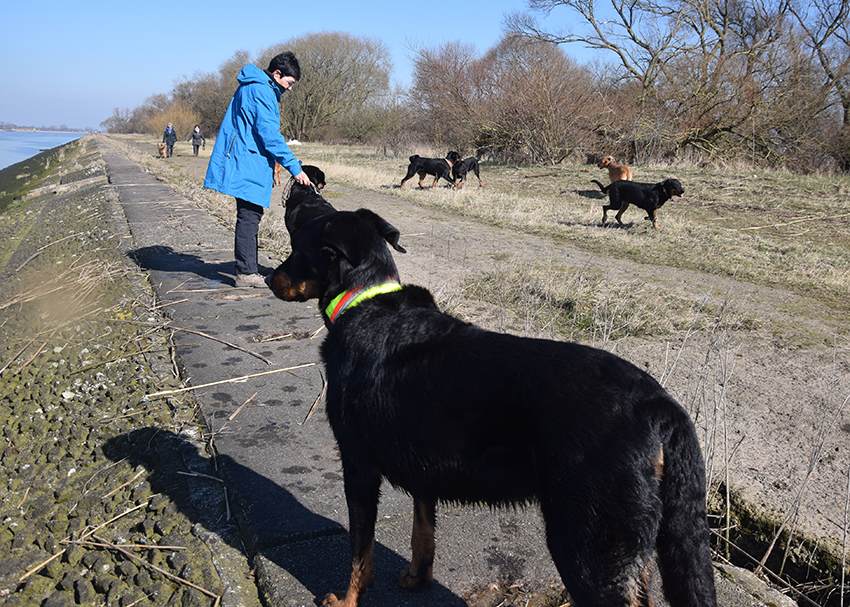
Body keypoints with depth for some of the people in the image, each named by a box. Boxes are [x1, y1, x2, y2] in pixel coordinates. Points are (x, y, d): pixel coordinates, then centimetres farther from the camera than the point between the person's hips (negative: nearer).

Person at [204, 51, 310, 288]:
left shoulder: (252, 87, 20)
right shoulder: (261, 91, -13)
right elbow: (269, 134, -20)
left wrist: (273, 164, 23)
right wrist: (294, 167, -19)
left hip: (245, 164, 10)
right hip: (249, 164, -10)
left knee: (250, 217, 12)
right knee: (249, 217, -8)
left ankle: (249, 268, 17)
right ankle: (246, 273, -4)